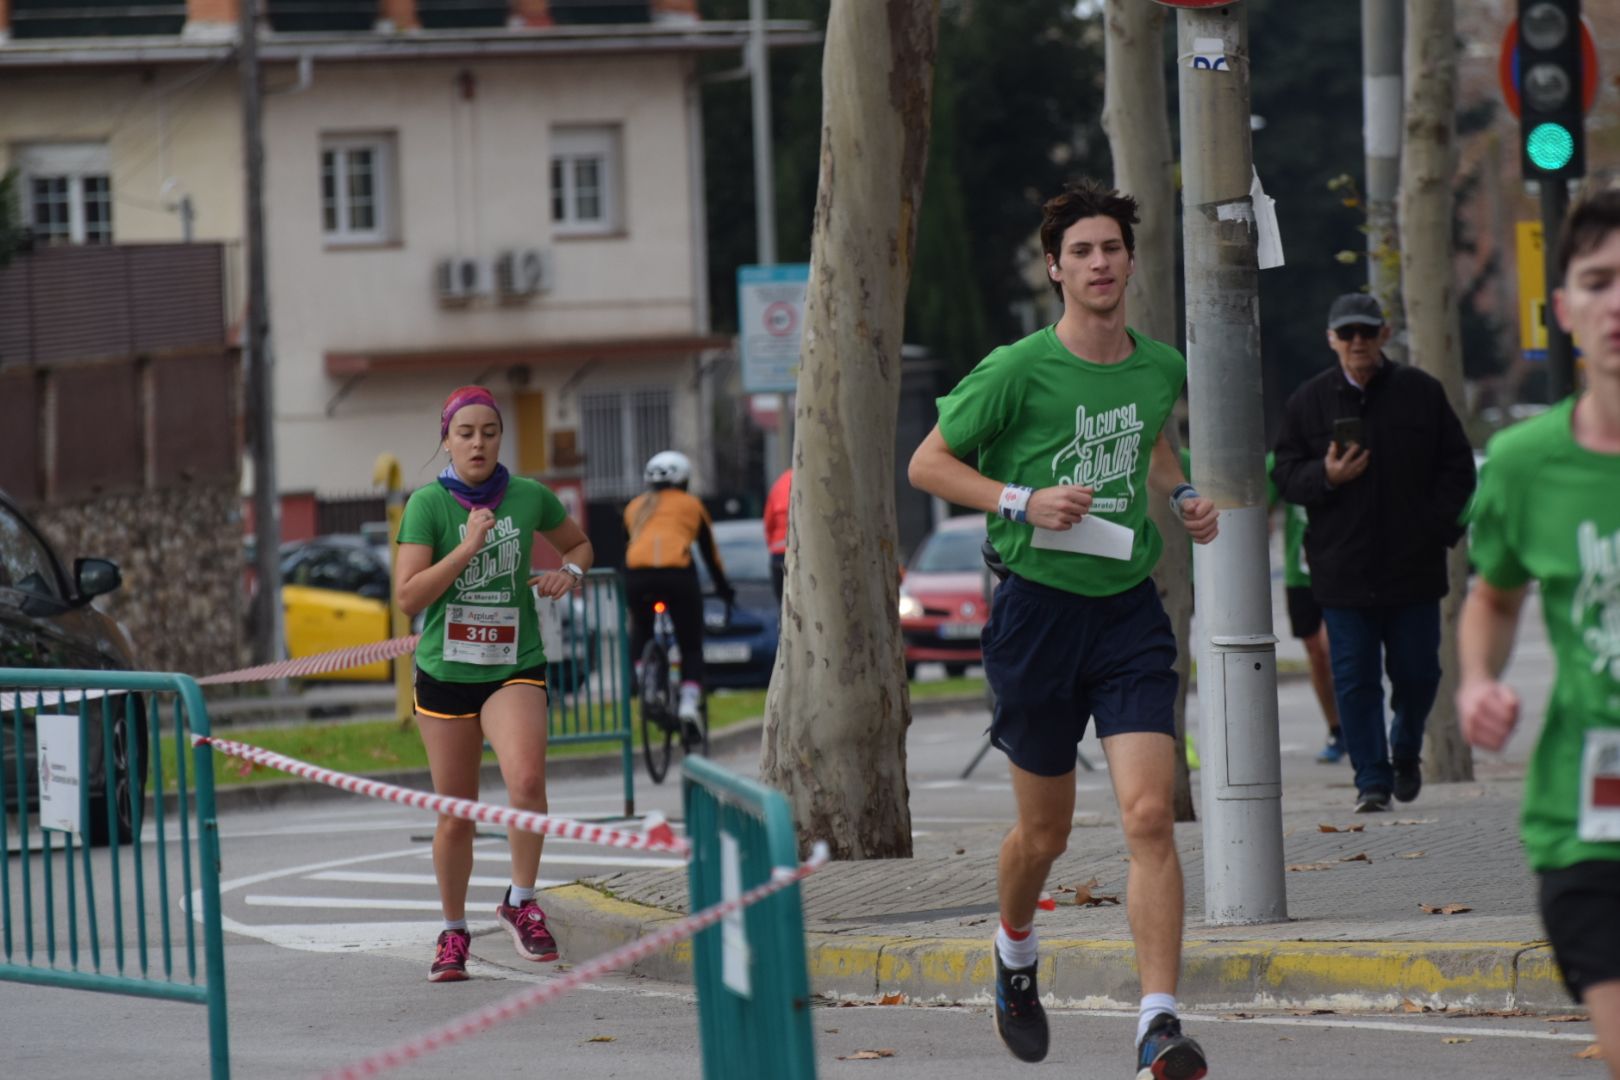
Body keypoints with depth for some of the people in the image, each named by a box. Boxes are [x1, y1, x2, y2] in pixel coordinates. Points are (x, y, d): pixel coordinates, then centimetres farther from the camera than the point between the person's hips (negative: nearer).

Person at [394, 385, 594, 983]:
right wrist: (467, 548, -21)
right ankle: (453, 932, 28)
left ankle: (521, 902, -6)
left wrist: (569, 572, -2)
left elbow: (579, 543, 20)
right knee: (456, 815, 7)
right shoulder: (428, 503, -7)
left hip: (514, 666, 0)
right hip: (445, 671, 0)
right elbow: (408, 596, -14)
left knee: (527, 780, -26)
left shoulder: (530, 497, 0)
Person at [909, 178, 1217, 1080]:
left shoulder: (1162, 368, 5)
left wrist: (1183, 496, 9)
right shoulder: (1018, 371, -10)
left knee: (1150, 814, -14)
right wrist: (1022, 501, -16)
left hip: (1130, 608, 2)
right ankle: (1016, 953, 43)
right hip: (1039, 605, -2)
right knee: (1046, 830, 10)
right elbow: (928, 463, -3)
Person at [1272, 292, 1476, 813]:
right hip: (1343, 569, 0)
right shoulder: (1307, 402, 5)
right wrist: (1326, 476, -16)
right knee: (1355, 678, -2)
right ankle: (1371, 779, 2)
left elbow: (1458, 467, 8)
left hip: (1414, 565, 0)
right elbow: (1285, 475, 5)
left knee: (1417, 672, 6)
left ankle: (1405, 751, 33)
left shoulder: (1421, 392, 5)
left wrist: (1440, 526, -4)